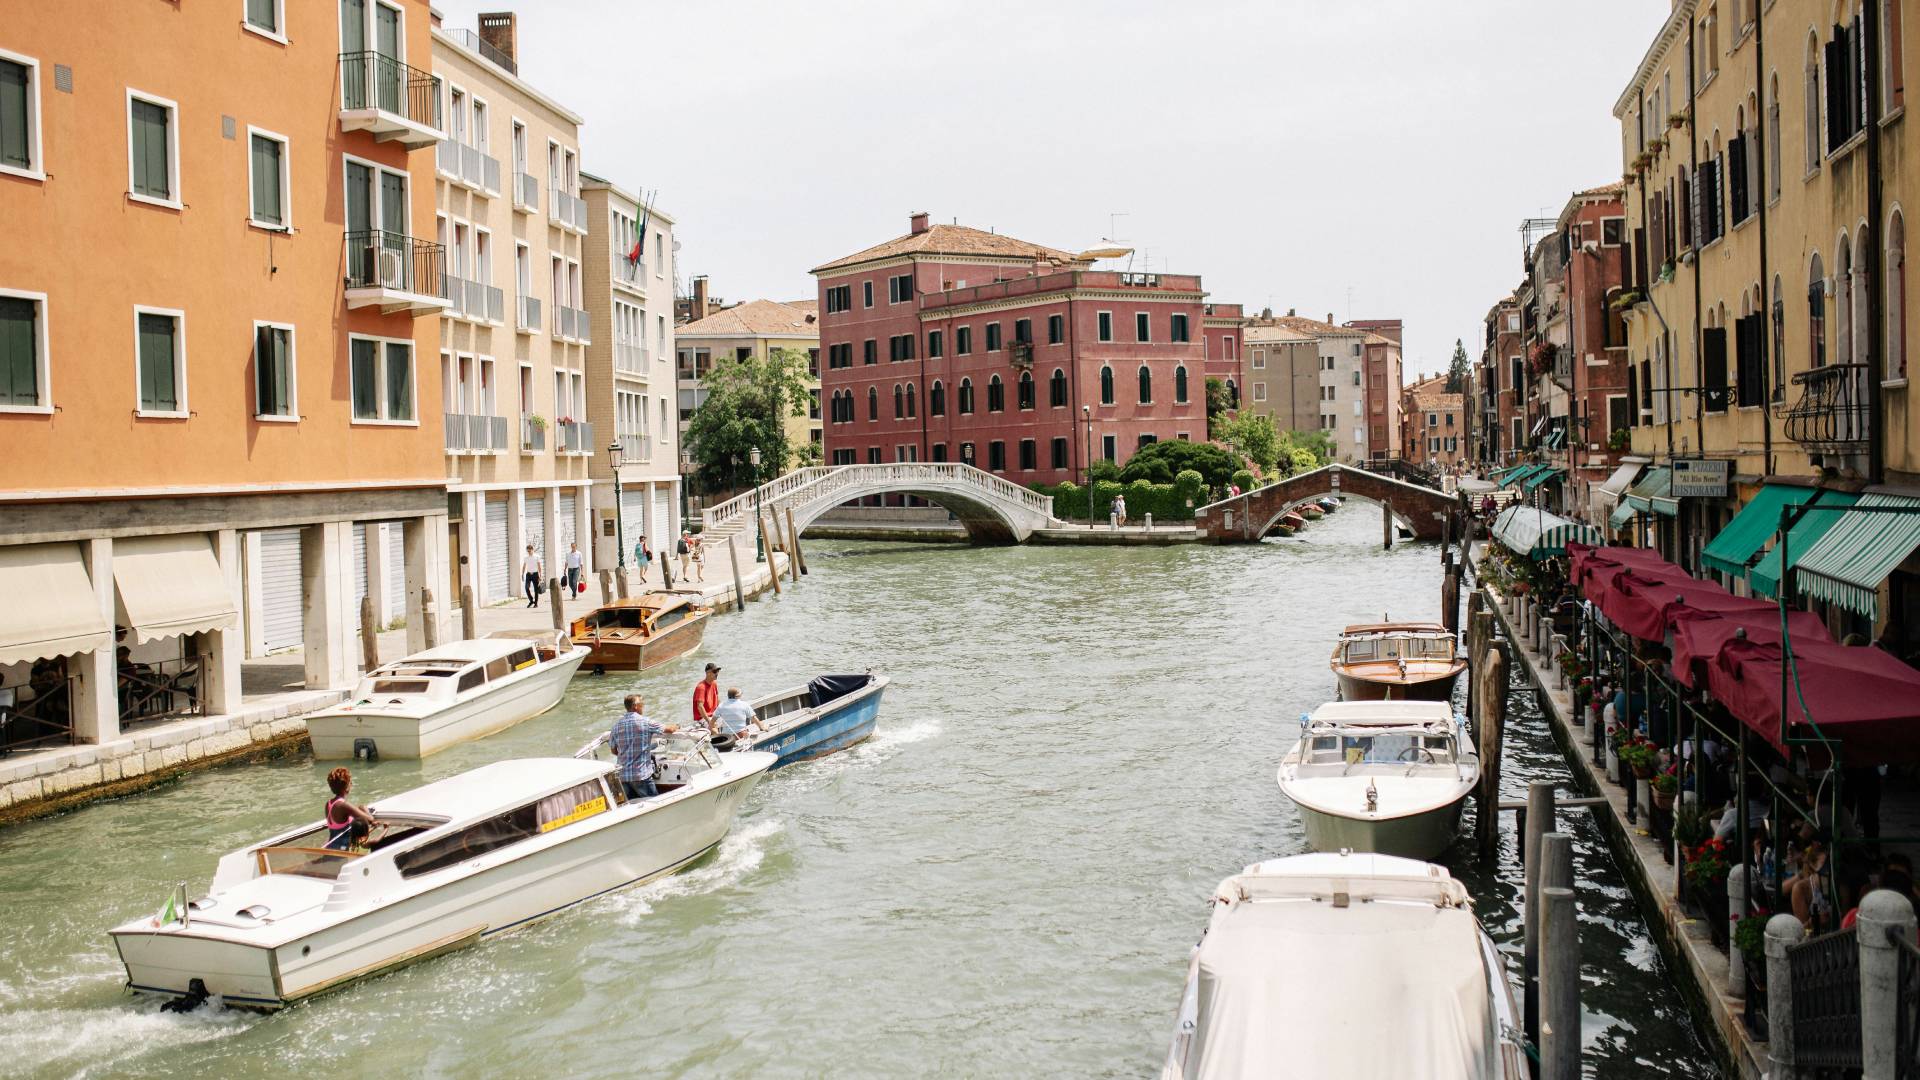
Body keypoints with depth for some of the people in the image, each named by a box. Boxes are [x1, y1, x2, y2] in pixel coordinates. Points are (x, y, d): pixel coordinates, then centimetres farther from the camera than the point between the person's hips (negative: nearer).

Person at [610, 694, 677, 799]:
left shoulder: (617, 724, 6)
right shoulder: (645, 722, -8)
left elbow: (614, 751, 14)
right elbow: (669, 729, 2)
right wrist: (676, 726, 25)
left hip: (622, 776, 5)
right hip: (641, 775, -5)